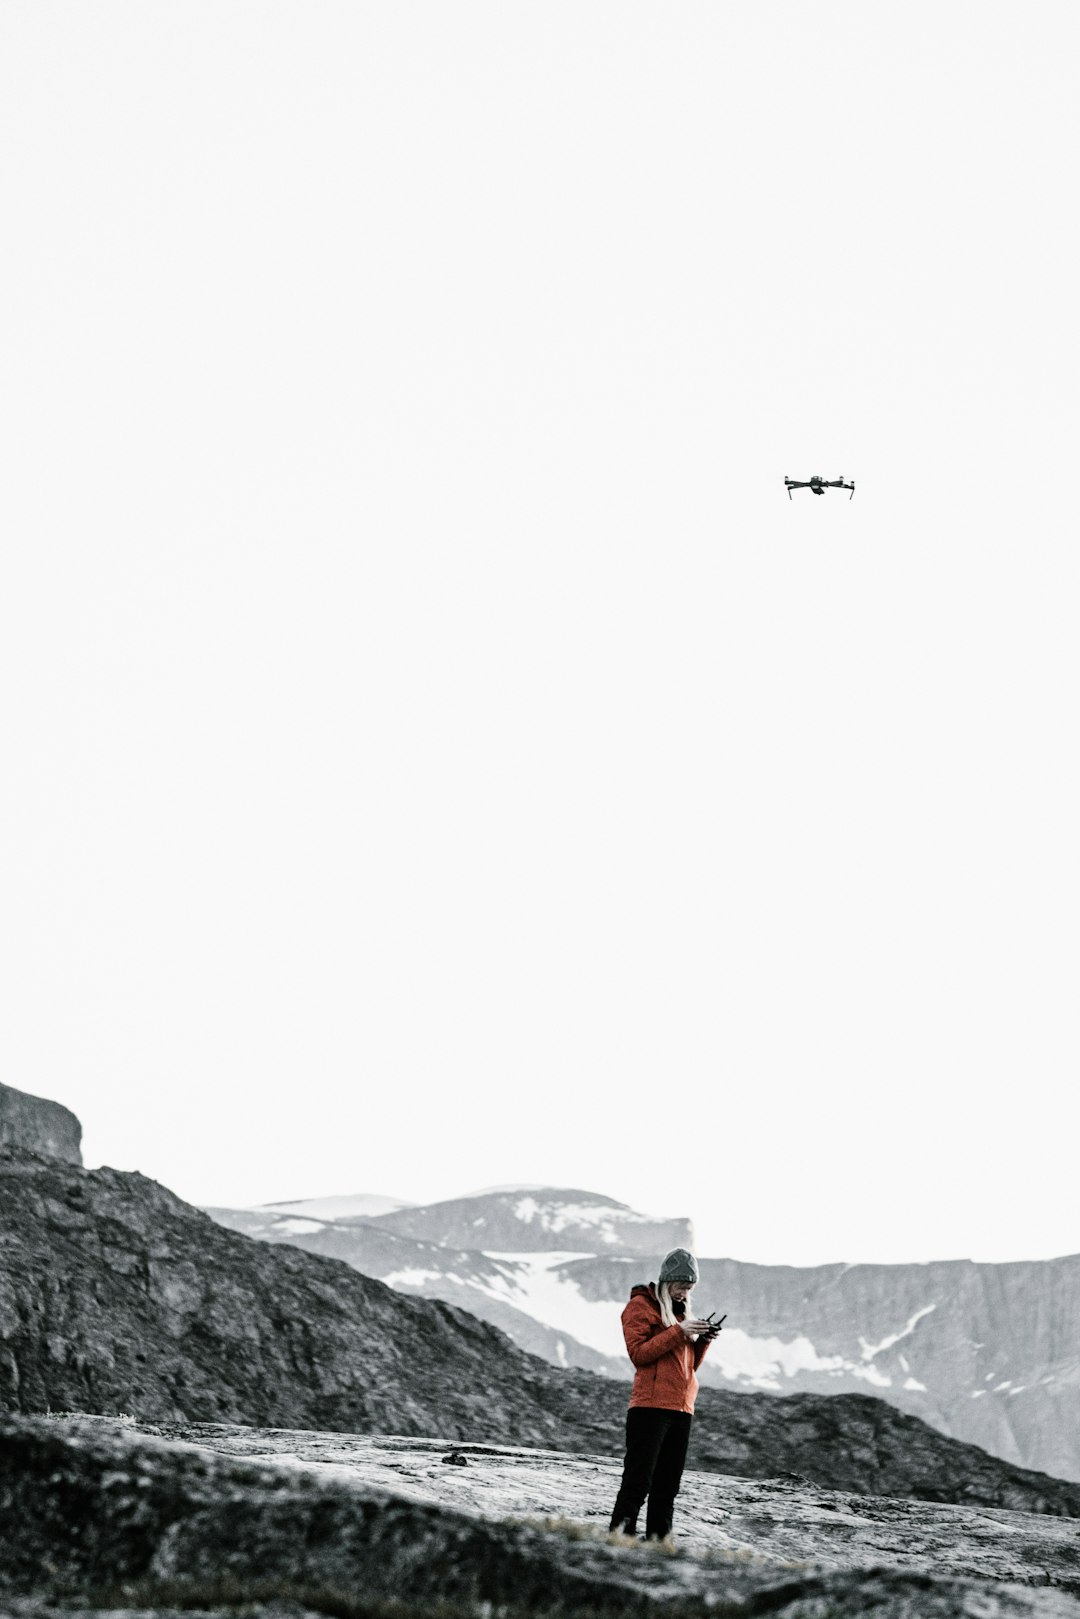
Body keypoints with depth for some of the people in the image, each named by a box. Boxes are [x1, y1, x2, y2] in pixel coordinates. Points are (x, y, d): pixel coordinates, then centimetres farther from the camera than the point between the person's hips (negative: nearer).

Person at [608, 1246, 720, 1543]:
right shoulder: (641, 1306, -1)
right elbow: (638, 1353, -12)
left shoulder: (681, 1310, 21)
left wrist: (703, 1340, 3)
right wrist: (679, 1332, -16)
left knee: (668, 1485, 6)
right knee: (638, 1482, -11)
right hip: (650, 1406, -8)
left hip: (682, 1408, 8)